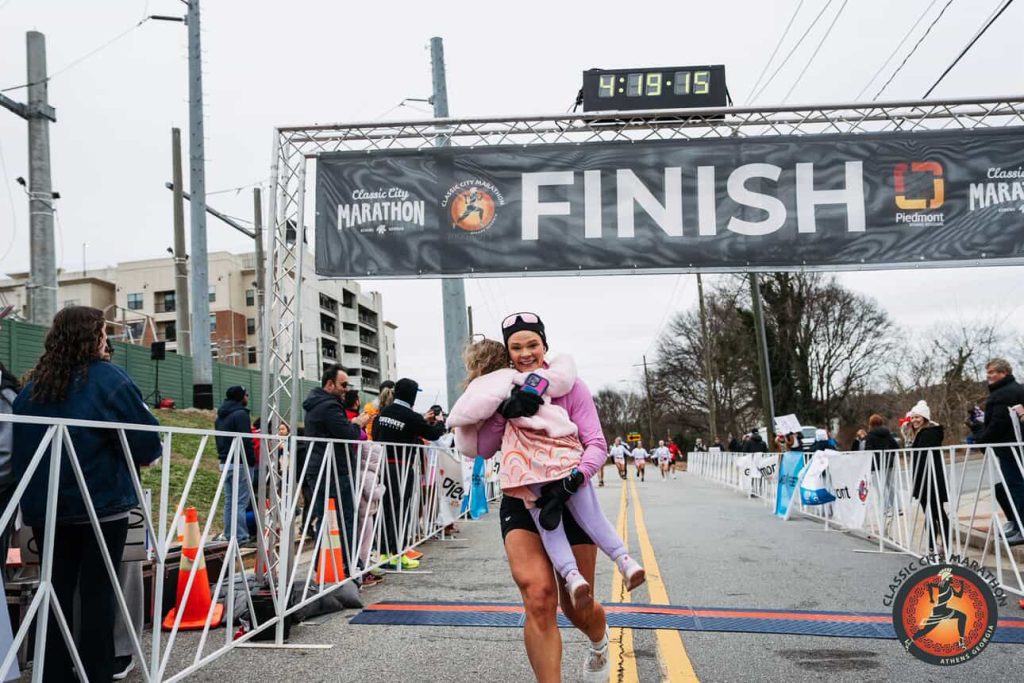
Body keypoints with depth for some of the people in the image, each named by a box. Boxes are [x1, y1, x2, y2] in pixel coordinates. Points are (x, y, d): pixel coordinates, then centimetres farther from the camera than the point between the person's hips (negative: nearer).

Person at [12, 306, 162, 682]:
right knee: (98, 592, 4)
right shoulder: (107, 378, -9)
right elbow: (146, 439, -10)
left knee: (57, 591, 13)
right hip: (101, 503, -5)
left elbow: (20, 447, 11)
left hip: (45, 506, 5)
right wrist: (134, 460, 10)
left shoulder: (32, 386, 6)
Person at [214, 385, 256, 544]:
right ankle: (241, 537, -7)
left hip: (225, 463, 9)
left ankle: (229, 535, 17)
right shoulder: (240, 414, -11)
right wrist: (252, 462, -12)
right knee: (240, 502, -7)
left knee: (229, 501, 13)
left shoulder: (221, 416, 17)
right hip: (240, 464, -9)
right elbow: (246, 441, -17)